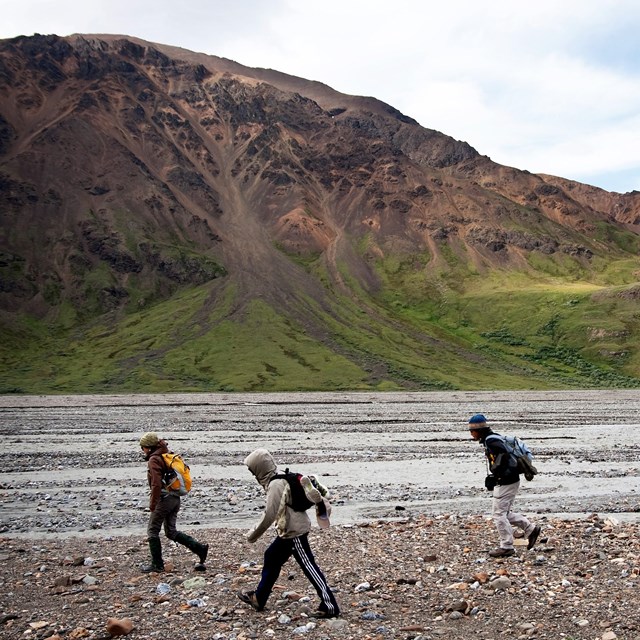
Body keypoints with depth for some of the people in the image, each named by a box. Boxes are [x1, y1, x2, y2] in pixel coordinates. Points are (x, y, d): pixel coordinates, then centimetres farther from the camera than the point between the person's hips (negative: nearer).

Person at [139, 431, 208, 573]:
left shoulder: (154, 460, -11)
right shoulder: (168, 456, 16)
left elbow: (156, 484, -20)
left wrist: (152, 504, -13)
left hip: (164, 498, -9)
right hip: (175, 498, 9)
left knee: (152, 530, 5)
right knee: (171, 531, 12)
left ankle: (157, 564, 8)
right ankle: (200, 548, 1)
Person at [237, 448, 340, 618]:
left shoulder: (275, 485, -20)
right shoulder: (281, 479, 10)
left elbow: (270, 515, -21)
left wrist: (253, 535, -11)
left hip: (295, 531, -11)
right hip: (289, 531, 11)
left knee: (309, 567, -5)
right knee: (271, 558, 19)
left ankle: (330, 606, 1)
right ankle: (258, 598, 32)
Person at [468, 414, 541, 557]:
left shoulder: (491, 441, -17)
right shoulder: (491, 439, 14)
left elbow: (503, 457, -29)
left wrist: (493, 477, -24)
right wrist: (493, 477, 12)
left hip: (506, 482, -10)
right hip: (506, 481, 10)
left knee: (499, 513, -3)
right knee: (504, 512, 18)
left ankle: (506, 547, 5)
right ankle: (531, 529, 21)